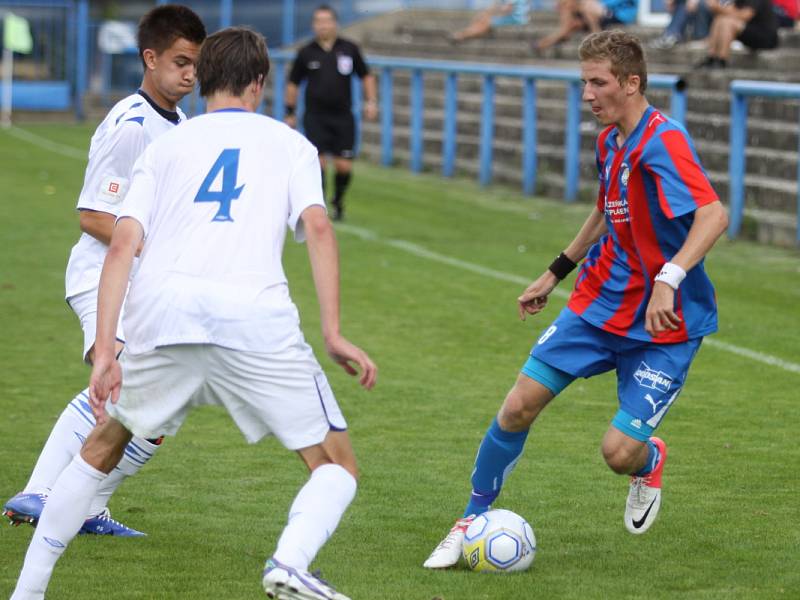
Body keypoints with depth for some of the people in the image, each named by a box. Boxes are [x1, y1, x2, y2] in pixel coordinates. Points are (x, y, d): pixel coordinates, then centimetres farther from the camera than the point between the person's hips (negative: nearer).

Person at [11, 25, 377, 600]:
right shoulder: (288, 142, 21)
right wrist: (333, 334, -2)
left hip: (160, 311, 3)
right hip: (256, 316, -2)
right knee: (337, 466, 8)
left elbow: (122, 244, 9)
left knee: (101, 449, 26)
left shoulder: (165, 146, 23)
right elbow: (317, 227, 2)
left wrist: (105, 350, 3)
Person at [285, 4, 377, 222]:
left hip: (343, 117, 1)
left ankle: (338, 201, 26)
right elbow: (293, 83, 11)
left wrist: (371, 101, 2)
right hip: (315, 117, -1)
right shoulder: (306, 53, 0)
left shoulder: (349, 49, 2)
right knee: (318, 162, -11)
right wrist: (290, 113, 11)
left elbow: (366, 76, 13)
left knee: (344, 166, -1)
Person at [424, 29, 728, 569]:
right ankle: (474, 519, 16)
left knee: (620, 452, -13)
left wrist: (670, 278, -49)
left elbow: (714, 214, -37)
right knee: (519, 406, -2)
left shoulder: (663, 142, -23)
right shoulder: (610, 141, 5)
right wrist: (556, 273, 27)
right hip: (600, 303, 7)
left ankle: (651, 462, 26)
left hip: (664, 323, -7)